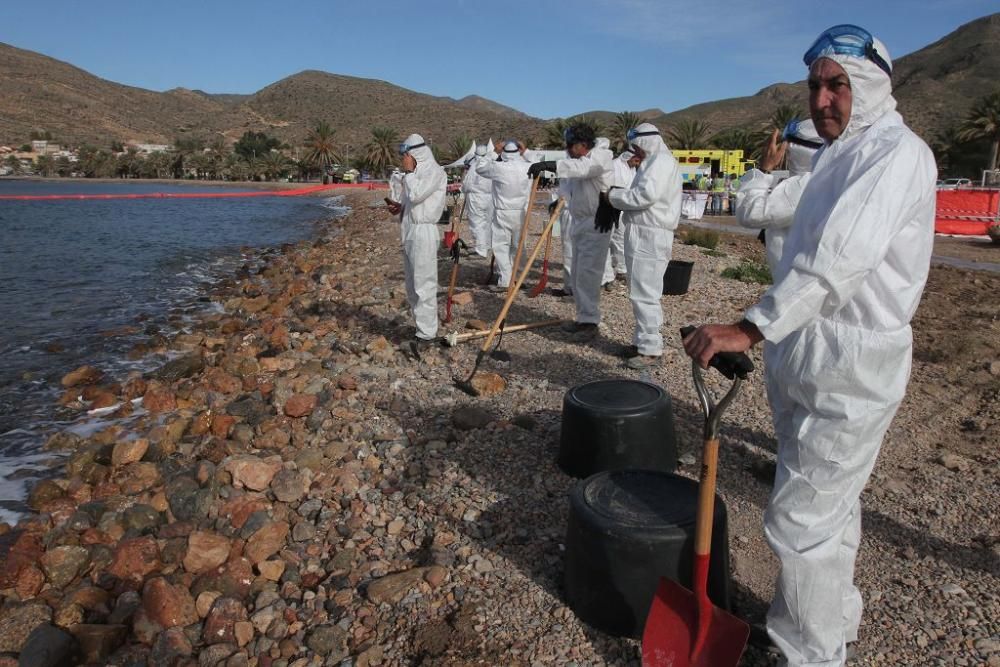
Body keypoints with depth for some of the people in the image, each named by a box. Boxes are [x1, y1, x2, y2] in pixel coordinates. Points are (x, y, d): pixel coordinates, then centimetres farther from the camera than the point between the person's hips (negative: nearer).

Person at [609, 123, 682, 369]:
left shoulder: (662, 161, -11)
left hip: (649, 237, -11)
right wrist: (621, 197, 4)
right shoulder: (654, 161, 22)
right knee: (641, 293, 15)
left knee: (645, 294, -7)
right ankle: (643, 341, 24)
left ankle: (651, 349, -1)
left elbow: (646, 194, -24)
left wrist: (614, 195, -11)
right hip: (644, 235, 11)